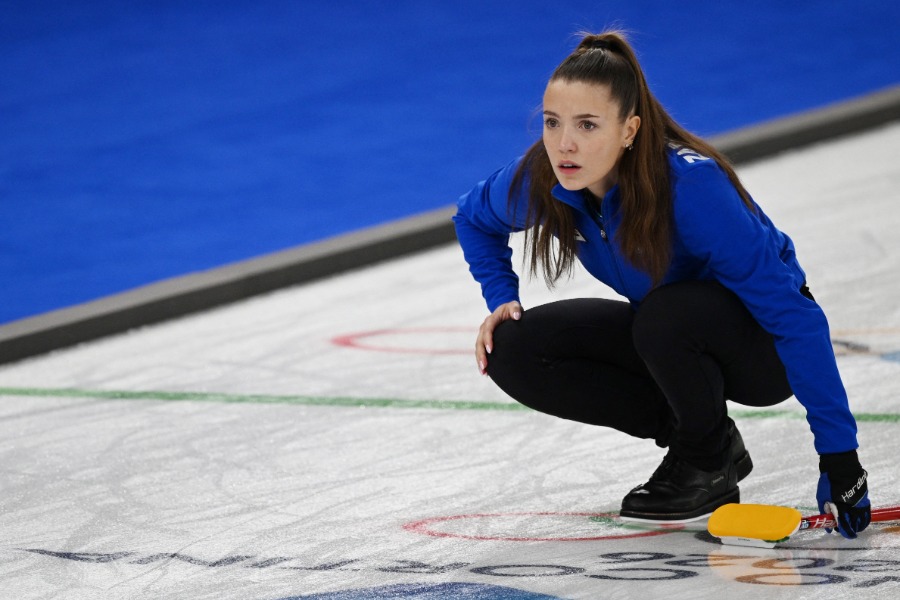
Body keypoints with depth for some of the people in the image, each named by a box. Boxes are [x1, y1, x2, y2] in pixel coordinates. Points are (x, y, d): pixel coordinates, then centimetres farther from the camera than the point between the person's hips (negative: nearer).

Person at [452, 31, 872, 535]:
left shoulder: (691, 185, -35)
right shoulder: (541, 180, -18)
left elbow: (794, 315, -34)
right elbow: (474, 219, 9)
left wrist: (838, 456, -36)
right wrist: (502, 299, -8)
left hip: (763, 344, -6)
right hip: (664, 335, 6)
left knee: (664, 314, -37)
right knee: (514, 349, -13)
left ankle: (710, 464, -8)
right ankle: (697, 433, 1)